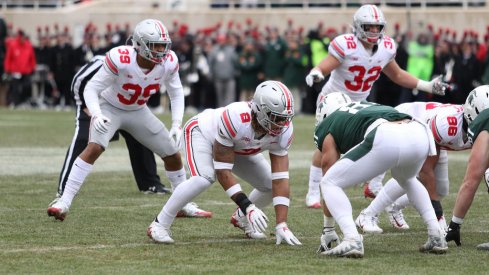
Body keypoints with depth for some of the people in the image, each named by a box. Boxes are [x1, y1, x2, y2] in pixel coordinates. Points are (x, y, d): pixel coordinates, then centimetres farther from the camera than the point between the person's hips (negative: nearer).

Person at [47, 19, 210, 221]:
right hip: (109, 108, -5)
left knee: (173, 155, 6)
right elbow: (91, 88, -25)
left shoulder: (168, 62, -20)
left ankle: (184, 204, 27)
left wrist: (176, 125, -13)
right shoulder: (120, 59, -33)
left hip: (138, 112, 5)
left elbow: (176, 94, -1)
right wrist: (96, 115, -42)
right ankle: (64, 202, -29)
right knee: (95, 147, -30)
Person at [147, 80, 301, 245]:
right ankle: (159, 225, -20)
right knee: (204, 178, -33)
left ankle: (242, 219, 23)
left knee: (270, 185, -7)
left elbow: (280, 179, -27)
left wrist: (281, 225, -33)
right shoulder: (235, 118, -44)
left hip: (238, 148, 6)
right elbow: (223, 171, -37)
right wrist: (247, 206, -43)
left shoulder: (284, 130, -29)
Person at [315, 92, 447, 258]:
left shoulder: (326, 128, 26)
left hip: (386, 141, -6)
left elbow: (329, 172, 28)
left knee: (329, 183, 12)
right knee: (407, 179, 40)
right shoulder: (367, 107, 42)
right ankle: (436, 237, 29)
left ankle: (351, 240, -8)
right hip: (421, 135, 6)